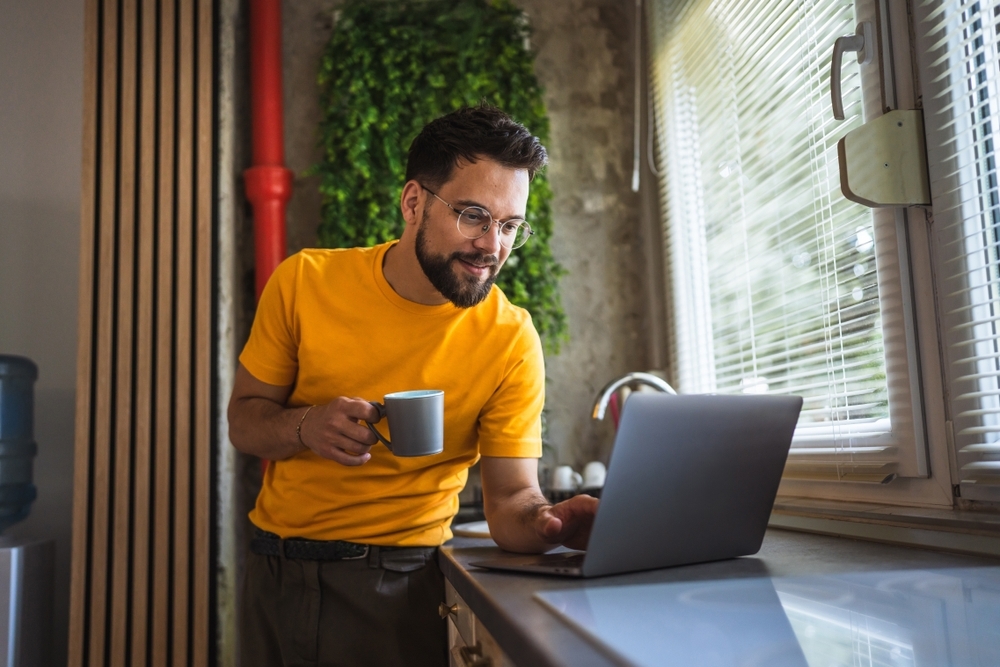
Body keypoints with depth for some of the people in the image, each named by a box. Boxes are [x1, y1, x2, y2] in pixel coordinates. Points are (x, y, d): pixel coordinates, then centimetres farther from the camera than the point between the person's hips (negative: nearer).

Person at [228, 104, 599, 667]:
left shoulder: (511, 340, -14)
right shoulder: (305, 282, -10)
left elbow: (511, 497, -14)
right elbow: (244, 419, -2)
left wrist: (546, 521, -37)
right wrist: (305, 427, -24)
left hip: (399, 585, -2)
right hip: (276, 571, 2)